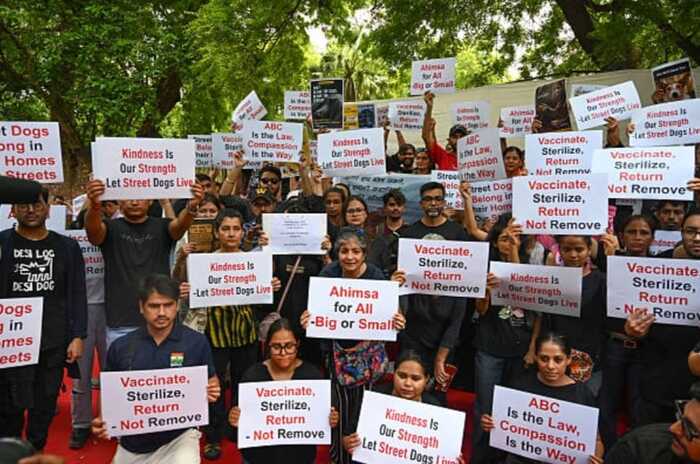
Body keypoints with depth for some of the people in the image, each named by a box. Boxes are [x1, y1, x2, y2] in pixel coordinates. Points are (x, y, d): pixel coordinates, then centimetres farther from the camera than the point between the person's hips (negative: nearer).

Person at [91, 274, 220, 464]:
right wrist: (102, 421, -7)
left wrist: (210, 393, -17)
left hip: (178, 436, -3)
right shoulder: (121, 347, -2)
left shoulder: (197, 342, -8)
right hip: (134, 442, 3)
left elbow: (211, 382, 5)